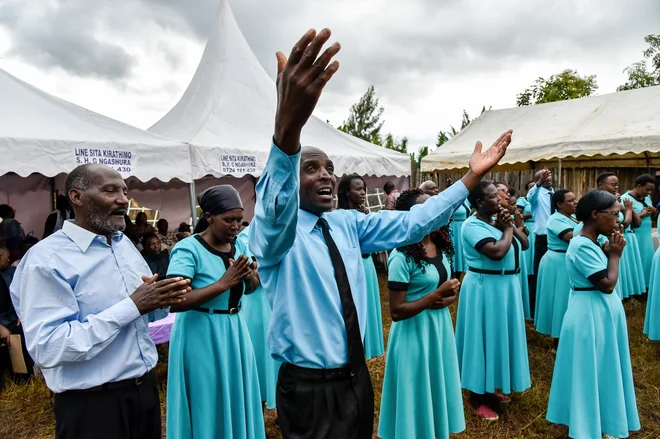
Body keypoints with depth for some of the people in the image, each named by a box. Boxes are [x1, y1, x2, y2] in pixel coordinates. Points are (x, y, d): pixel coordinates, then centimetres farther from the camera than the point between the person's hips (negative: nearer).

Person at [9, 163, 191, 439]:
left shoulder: (125, 244, 7)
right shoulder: (47, 259, -16)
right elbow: (46, 348, -23)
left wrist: (162, 301, -8)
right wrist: (132, 306, -25)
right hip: (92, 406, -7)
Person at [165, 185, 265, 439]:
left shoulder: (238, 246, 2)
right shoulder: (188, 249, -17)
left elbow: (252, 287, 11)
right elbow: (174, 302, -24)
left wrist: (248, 275, -12)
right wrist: (222, 284, -29)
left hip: (234, 332, 6)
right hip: (201, 336, -6)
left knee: (237, 402, 20)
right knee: (207, 407, 10)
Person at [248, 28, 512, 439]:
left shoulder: (348, 224, 2)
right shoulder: (275, 232, -17)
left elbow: (409, 224, 0)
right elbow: (276, 210, -39)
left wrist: (471, 177, -7)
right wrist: (288, 126, -59)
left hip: (356, 377, 6)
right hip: (308, 387, -6)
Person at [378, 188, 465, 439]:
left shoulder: (440, 245, 1)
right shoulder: (402, 257, -21)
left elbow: (452, 290, 12)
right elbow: (396, 312, -21)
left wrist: (445, 300, -10)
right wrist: (436, 295, -22)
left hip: (440, 325, 7)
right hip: (415, 332, -7)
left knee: (438, 387, 22)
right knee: (418, 392, 11)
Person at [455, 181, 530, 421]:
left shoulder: (497, 219, 7)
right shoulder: (472, 225, -18)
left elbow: (525, 244, 8)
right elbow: (497, 252, -30)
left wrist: (511, 225, -8)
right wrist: (507, 228, -15)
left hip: (506, 285, 9)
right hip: (484, 289, -8)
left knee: (499, 335, 18)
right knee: (485, 338, 0)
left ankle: (492, 387, 37)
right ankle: (477, 398, 16)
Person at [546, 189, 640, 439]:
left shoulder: (592, 243, 7)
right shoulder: (582, 246, -23)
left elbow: (607, 282, 13)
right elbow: (607, 284, -22)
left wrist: (609, 254, 2)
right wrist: (615, 255, -12)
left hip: (601, 310, 10)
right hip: (590, 314, -10)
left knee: (603, 367, 21)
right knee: (592, 370, 5)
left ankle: (603, 418, 38)